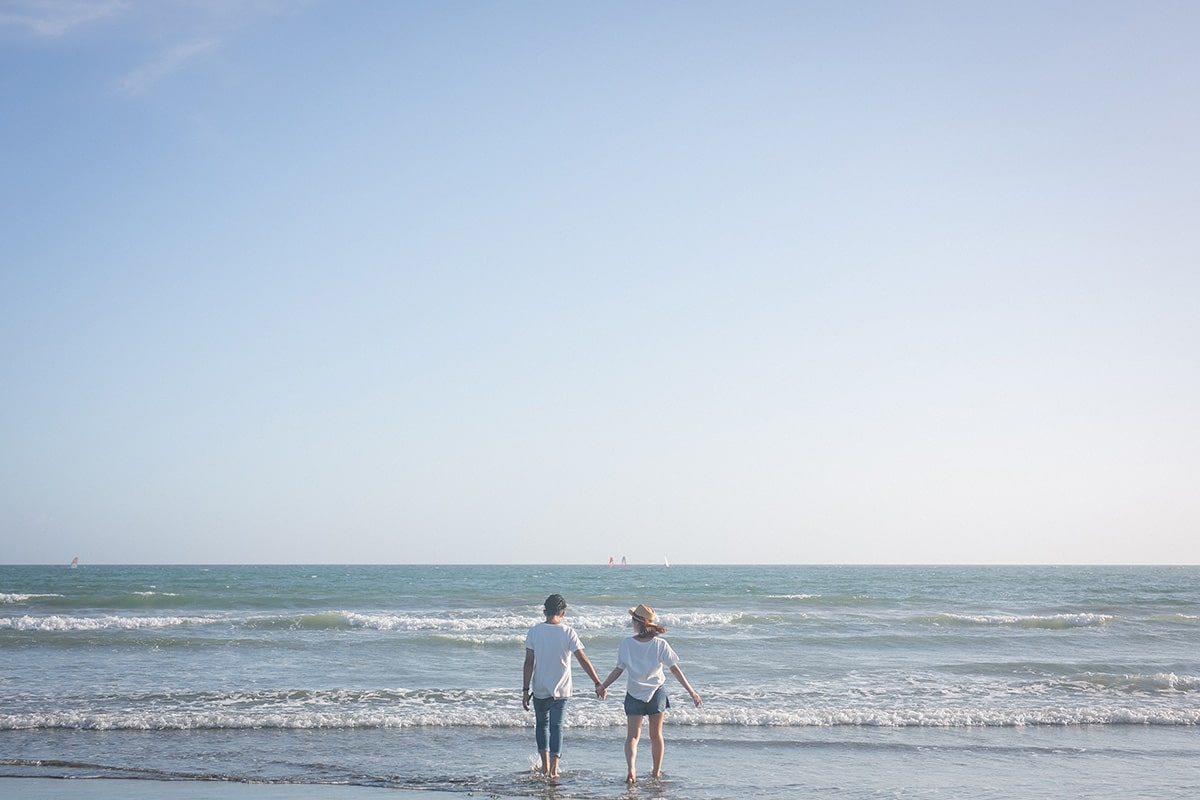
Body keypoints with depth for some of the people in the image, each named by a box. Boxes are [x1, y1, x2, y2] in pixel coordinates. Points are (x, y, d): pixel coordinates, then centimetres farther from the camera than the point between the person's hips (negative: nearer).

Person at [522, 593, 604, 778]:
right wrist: (597, 683, -6)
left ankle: (545, 764, 20)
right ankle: (553, 768, -4)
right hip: (560, 690, -1)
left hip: (539, 689, 1)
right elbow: (583, 660, -10)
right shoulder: (568, 632, -8)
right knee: (556, 727, 5)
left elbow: (529, 662, -6)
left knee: (541, 724, 19)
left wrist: (526, 690, -1)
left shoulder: (534, 631, -6)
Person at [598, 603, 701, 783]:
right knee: (656, 735, 18)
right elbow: (675, 670, -9)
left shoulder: (627, 643, -11)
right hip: (657, 693, 1)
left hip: (634, 695, -1)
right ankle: (656, 772, 28)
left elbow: (618, 670, -5)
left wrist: (603, 686, 9)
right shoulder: (660, 644, -10)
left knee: (632, 736, -1)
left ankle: (631, 769, -23)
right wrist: (691, 691, -4)